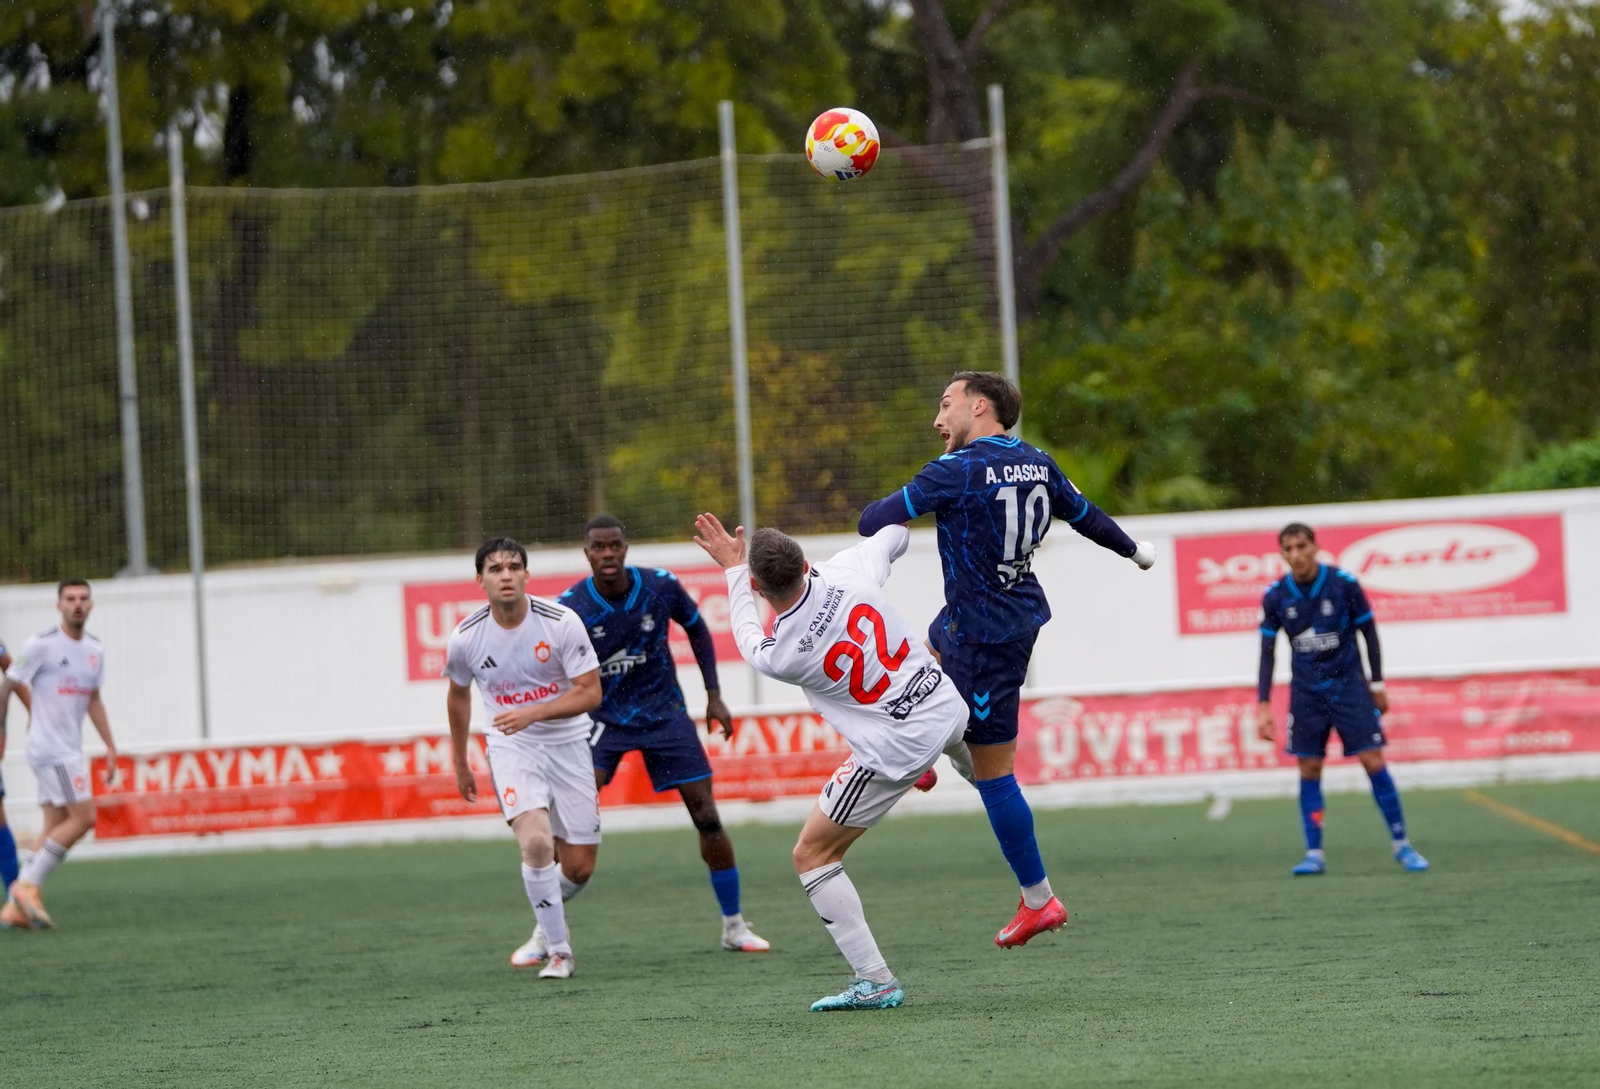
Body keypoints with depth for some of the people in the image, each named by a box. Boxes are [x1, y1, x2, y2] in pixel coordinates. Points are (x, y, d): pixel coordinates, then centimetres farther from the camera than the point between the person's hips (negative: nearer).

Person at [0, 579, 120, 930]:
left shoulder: (95, 650, 11)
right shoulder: (41, 645, -10)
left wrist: (110, 747, 15)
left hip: (70, 750, 8)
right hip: (51, 750, -8)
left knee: (54, 827, 5)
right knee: (83, 818, -15)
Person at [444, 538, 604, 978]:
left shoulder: (561, 622, -15)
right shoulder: (466, 638, -9)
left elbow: (590, 693, -14)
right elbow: (458, 694, 12)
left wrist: (533, 713, -29)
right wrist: (460, 764, 19)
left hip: (567, 743, 1)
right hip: (511, 747, -1)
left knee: (579, 868, 1)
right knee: (536, 842, -26)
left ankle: (547, 925, 35)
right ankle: (558, 951, -13)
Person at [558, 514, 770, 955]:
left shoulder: (661, 586, -12)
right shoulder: (570, 608, -17)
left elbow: (697, 629, 7)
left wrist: (714, 695, 4)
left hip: (664, 714, 2)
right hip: (603, 718, -2)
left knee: (707, 815, -2)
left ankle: (734, 927, 14)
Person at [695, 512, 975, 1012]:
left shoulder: (778, 656, -20)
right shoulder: (849, 574, -16)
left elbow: (748, 637, 7)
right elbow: (894, 535, 9)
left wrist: (733, 570, 18)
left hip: (893, 752, -6)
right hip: (948, 706, 6)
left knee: (812, 856, 10)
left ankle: (875, 981, 3)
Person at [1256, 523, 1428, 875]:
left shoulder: (1344, 584, -11)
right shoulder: (1275, 597, -5)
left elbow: (1369, 632, 1)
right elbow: (1267, 651, 3)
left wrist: (1377, 686, 3)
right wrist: (1263, 706, -1)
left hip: (1349, 686, -2)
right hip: (1306, 692, 2)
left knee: (1373, 762, -7)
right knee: (1309, 770, -1)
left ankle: (1402, 845, 3)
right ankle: (1314, 853, 6)